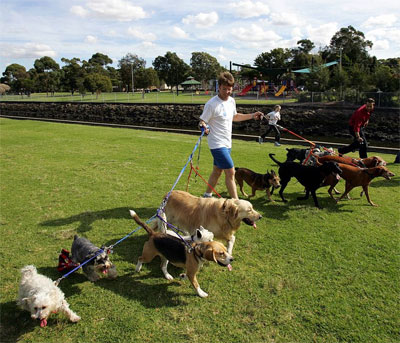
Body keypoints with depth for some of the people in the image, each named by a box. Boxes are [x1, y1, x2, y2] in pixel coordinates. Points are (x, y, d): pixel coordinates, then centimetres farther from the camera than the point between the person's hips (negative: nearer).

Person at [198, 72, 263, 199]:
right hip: (217, 144, -8)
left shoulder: (231, 101, 7)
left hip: (227, 143, 8)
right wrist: (204, 127, -36)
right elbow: (202, 121, -13)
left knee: (217, 171, 18)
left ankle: (207, 196, 33)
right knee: (230, 172, -11)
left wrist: (252, 116, 19)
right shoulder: (211, 104, -16)